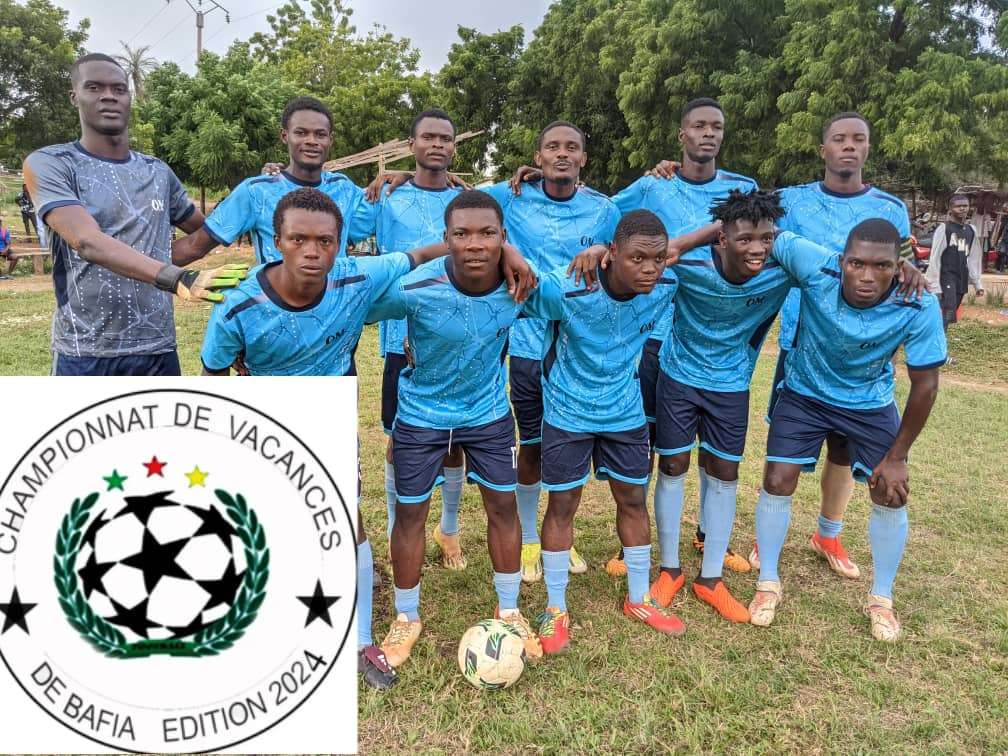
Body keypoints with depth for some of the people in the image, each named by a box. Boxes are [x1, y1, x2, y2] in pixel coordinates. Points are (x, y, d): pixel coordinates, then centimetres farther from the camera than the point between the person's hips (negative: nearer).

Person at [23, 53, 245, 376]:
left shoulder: (158, 172, 11)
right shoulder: (49, 164, -5)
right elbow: (88, 242, -23)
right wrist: (178, 279, -36)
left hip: (158, 350, 4)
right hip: (84, 354, -4)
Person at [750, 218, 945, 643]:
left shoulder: (919, 307, -30)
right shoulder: (816, 270, -34)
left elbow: (924, 385, -17)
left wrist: (896, 457, -11)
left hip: (871, 404, 1)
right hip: (804, 394, 0)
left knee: (892, 495, 1)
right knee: (777, 483, -6)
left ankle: (881, 598, 26)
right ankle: (768, 584, 18)